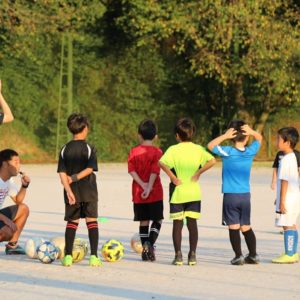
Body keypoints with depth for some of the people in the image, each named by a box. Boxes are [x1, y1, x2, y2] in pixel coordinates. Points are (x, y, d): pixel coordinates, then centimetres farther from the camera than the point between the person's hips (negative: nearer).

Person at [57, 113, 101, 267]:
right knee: (92, 221, 4)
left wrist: (68, 189, -12)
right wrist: (74, 178, -8)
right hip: (89, 191, -2)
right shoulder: (89, 148, -6)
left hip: (72, 191, 2)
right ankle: (94, 256, -4)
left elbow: (62, 173, -6)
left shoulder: (65, 149, 2)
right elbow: (90, 169, -15)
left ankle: (68, 256, 4)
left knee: (72, 222, 11)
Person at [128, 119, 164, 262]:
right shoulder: (157, 152, -5)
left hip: (138, 193, 2)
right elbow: (155, 171, -15)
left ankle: (145, 250, 7)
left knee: (144, 221, 10)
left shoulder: (134, 152, 2)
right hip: (155, 193, -2)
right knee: (157, 220, 8)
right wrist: (148, 188, -19)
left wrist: (142, 184, -13)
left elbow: (132, 170, -8)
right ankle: (150, 243, -14)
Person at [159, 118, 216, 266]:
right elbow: (212, 161, -14)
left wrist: (173, 177, -16)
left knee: (177, 224, 5)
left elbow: (162, 163, -25)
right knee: (192, 223, 7)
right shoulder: (198, 149, 0)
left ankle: (178, 255, 2)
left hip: (177, 192, -2)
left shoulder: (173, 150, -8)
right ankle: (192, 255, 5)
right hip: (194, 192, 2)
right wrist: (198, 173, -8)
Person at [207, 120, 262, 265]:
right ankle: (253, 255, 14)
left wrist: (225, 136, -11)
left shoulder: (227, 152, -11)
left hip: (230, 195, -4)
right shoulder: (250, 152, -2)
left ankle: (238, 256, -6)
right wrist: (251, 132, -5)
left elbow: (210, 145, -2)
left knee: (234, 227, -1)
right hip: (245, 195, 4)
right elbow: (259, 138, 15)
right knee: (246, 227, 13)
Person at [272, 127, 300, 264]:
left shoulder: (285, 159, -17)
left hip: (288, 199, -10)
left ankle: (289, 255, -7)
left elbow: (285, 181, -19)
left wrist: (282, 201, -18)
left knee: (287, 226, -7)